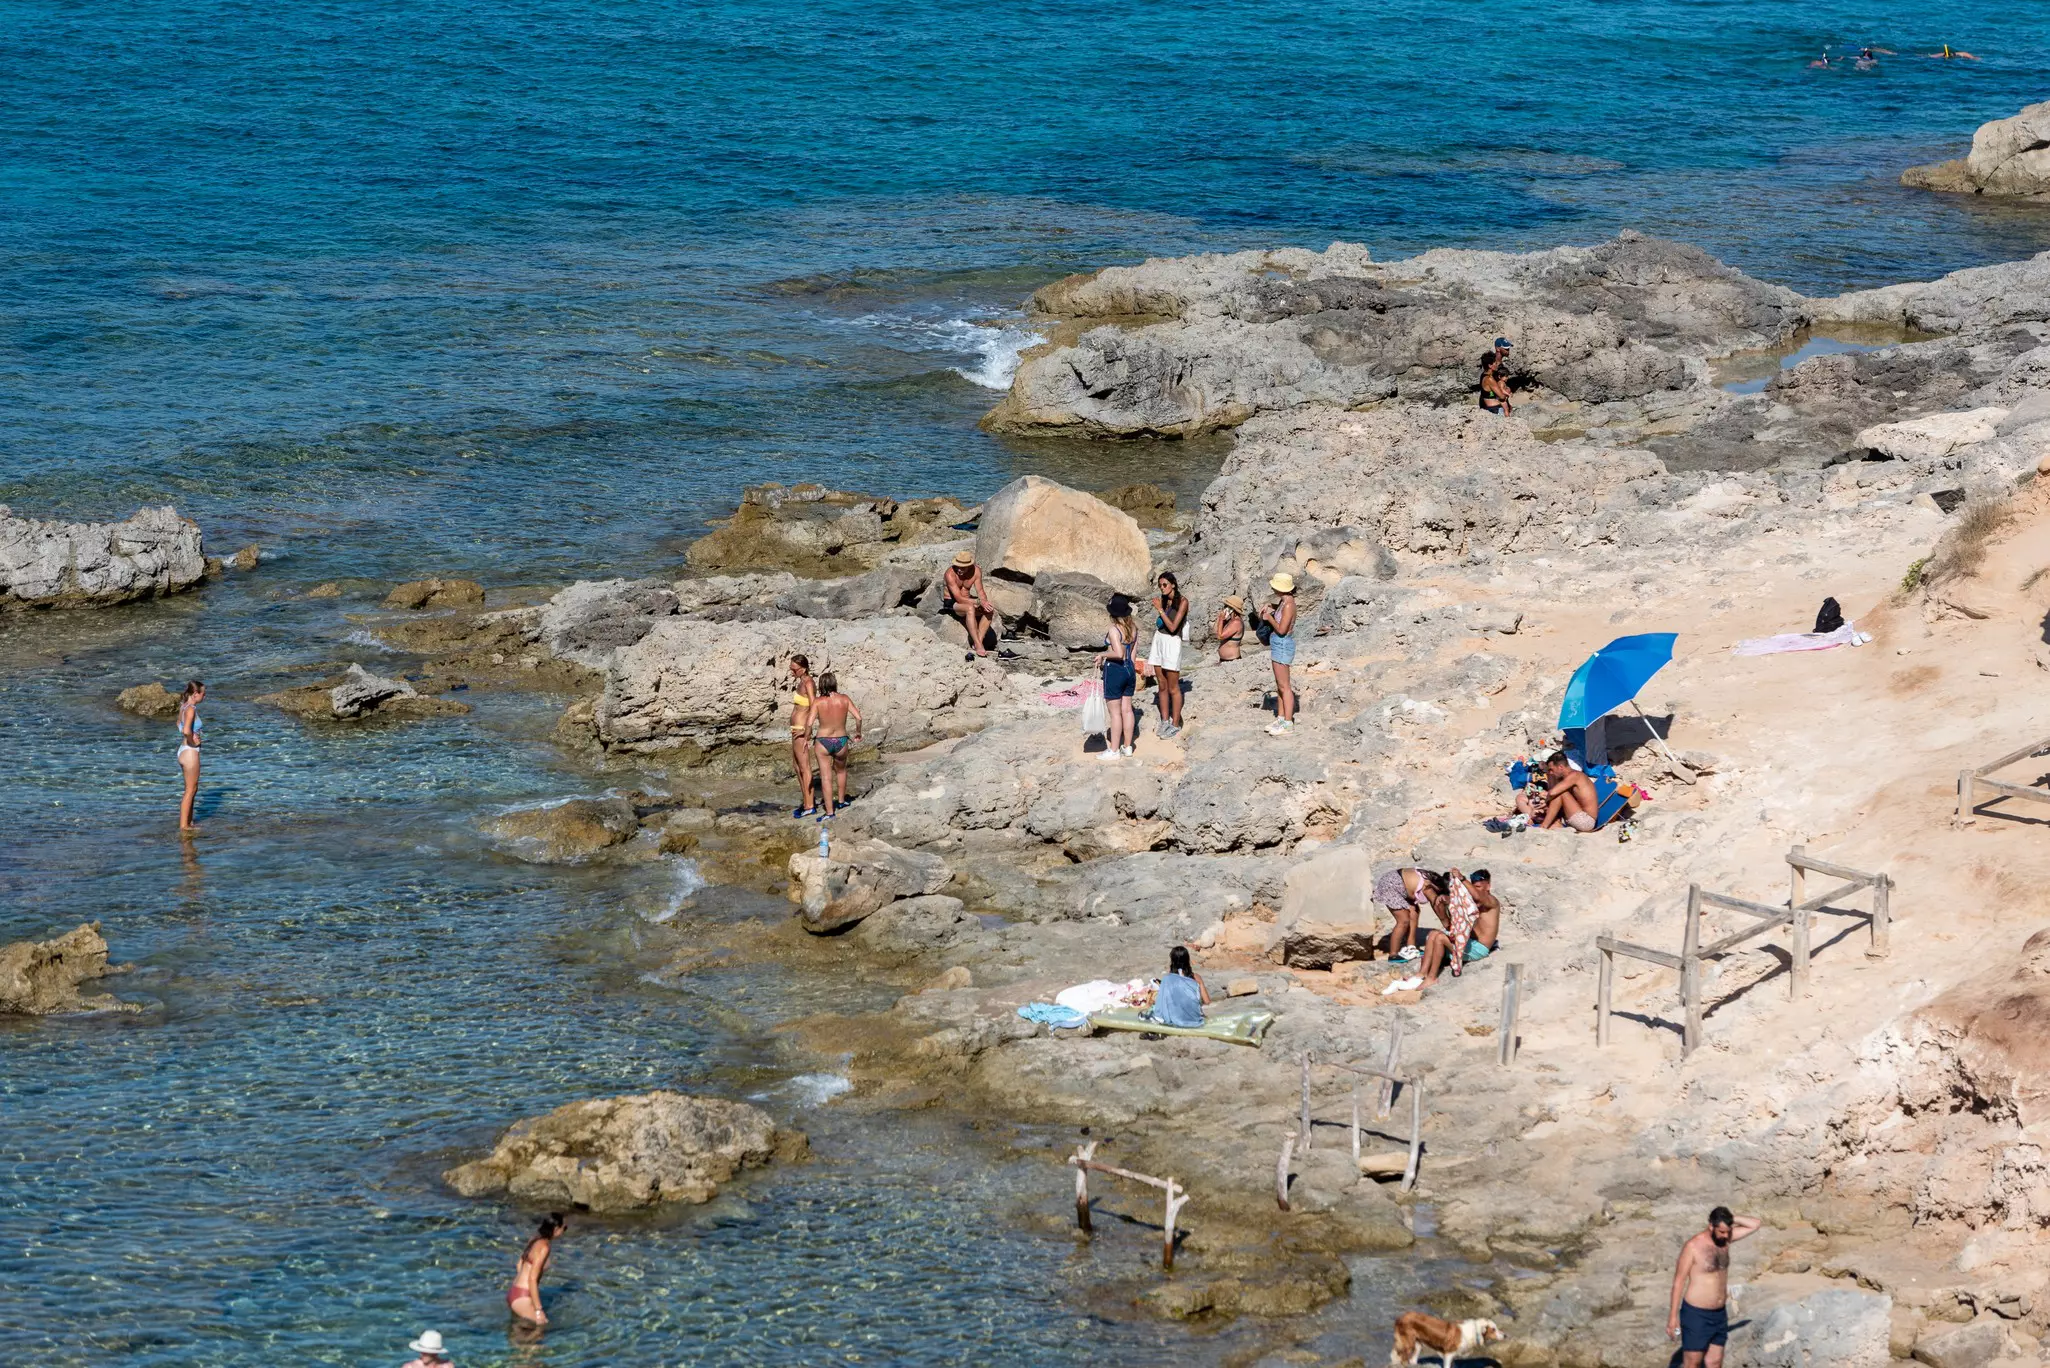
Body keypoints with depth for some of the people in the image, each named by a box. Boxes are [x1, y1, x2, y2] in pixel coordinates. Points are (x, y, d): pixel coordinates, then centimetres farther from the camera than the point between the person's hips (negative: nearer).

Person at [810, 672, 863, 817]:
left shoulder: (818, 701, -11)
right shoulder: (844, 699, -6)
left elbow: (810, 723, -17)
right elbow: (858, 717, -10)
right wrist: (858, 732, 8)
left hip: (823, 741, -2)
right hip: (841, 741, 3)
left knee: (826, 777, 2)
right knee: (841, 770, 30)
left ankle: (829, 811, -2)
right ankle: (841, 800, 43)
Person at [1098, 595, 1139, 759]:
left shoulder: (1114, 630, -20)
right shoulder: (1133, 628, 3)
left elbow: (1118, 653, -29)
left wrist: (1103, 655, -15)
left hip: (1114, 670, -7)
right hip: (1130, 670, 7)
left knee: (1115, 712, 0)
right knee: (1127, 710, 14)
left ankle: (1114, 750, 6)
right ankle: (1128, 746, 22)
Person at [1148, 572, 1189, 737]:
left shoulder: (1182, 602, -11)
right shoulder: (1164, 600, 9)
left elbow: (1173, 627, -17)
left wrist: (1160, 610, -16)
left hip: (1172, 643, -7)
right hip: (1158, 641, 7)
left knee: (1173, 688, -1)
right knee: (1162, 686, 11)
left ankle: (1175, 724, 5)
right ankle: (1165, 721, 19)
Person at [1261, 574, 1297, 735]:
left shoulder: (1288, 605, -20)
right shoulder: (1284, 602, 8)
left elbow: (1281, 629, -24)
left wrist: (1269, 617, -10)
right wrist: (1269, 607, 14)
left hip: (1282, 645, -10)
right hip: (1278, 645, 10)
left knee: (1284, 686, -7)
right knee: (1279, 685, 15)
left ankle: (1288, 723, -6)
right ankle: (1280, 719, 21)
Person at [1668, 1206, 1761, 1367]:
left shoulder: (1725, 1239, 2)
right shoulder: (1693, 1246, -17)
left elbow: (1755, 1224, 4)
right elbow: (1679, 1281, -13)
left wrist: (1731, 1220, -10)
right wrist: (1673, 1315, -14)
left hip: (1719, 1314, 6)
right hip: (1696, 1314, -6)